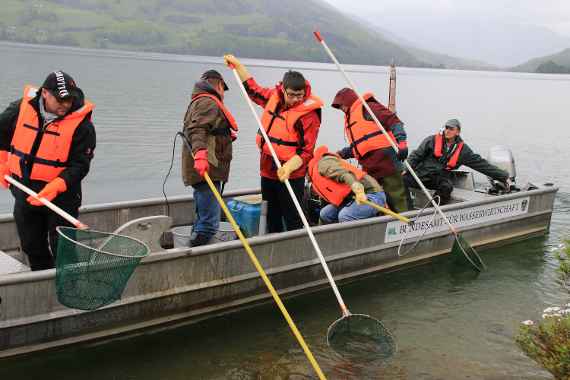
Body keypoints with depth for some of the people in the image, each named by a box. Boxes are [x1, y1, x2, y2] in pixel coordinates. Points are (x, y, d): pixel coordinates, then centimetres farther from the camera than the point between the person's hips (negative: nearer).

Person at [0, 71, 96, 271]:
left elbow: (80, 165, -17)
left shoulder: (82, 124, -17)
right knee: (31, 246, 17)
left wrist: (55, 188, -28)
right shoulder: (21, 108, -7)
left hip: (62, 196, -4)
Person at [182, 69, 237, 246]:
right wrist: (200, 153, -39)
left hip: (202, 170, 11)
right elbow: (196, 129, -24)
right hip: (206, 171, -11)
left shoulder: (198, 102, 25)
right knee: (210, 224, -13)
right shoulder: (209, 102, -8)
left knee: (202, 219, 19)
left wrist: (226, 136, 35)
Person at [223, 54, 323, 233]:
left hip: (291, 175, -7)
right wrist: (237, 64, 22)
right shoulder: (273, 97, 2)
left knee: (292, 219, -5)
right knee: (272, 218, 19)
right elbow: (253, 89, 22)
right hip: (267, 171, 7)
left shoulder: (309, 114, -16)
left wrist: (288, 168, -33)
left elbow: (306, 151, -19)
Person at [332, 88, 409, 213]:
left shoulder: (366, 108, -1)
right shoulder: (349, 119, 26)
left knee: (395, 197, -6)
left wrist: (401, 142, -22)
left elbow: (393, 121, -11)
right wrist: (340, 154, 17)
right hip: (369, 167, 9)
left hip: (385, 159, -9)